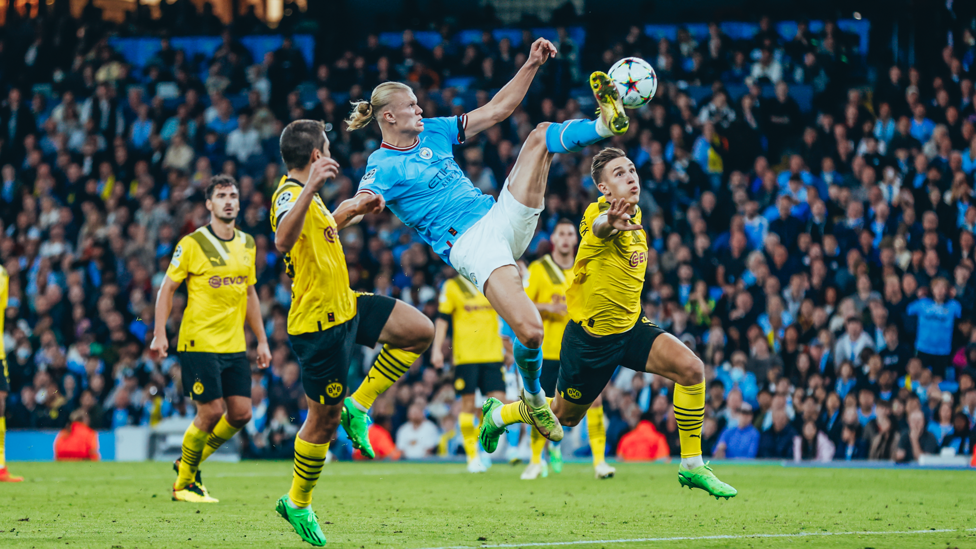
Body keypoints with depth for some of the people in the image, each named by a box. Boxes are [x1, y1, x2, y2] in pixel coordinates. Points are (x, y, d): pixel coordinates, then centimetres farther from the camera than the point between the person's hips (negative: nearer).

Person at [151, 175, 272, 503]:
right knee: (211, 412, -10)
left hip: (235, 346, 6)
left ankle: (190, 464, 21)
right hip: (200, 343, -6)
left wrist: (262, 341, 17)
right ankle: (184, 484, 9)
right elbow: (167, 287, -2)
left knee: (241, 413, 0)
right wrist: (160, 333, -11)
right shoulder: (192, 244, -6)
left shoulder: (247, 244, 12)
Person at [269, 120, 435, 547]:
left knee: (420, 330, 7)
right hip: (319, 324, -9)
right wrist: (311, 187, -54)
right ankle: (297, 504, 18)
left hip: (343, 306, 9)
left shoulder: (305, 195, 10)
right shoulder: (289, 195, -21)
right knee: (323, 420, 1)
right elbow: (283, 241, -45)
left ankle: (357, 406, 10)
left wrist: (352, 212, 29)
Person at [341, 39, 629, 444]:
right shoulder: (383, 166, -4)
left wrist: (531, 65, 7)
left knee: (542, 135, -4)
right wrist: (361, 203, -48)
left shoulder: (434, 132, 16)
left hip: (503, 217, 7)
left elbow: (498, 109, 18)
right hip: (469, 244, -7)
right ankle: (534, 396, 4)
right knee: (529, 331, -23)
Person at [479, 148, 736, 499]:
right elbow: (600, 227, -53)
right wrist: (610, 224, -77)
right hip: (590, 336, -6)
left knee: (691, 368, -17)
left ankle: (691, 466, -6)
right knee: (565, 416, 13)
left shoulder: (635, 216, 0)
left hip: (630, 327, 6)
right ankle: (498, 414, 45)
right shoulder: (597, 214, -24)